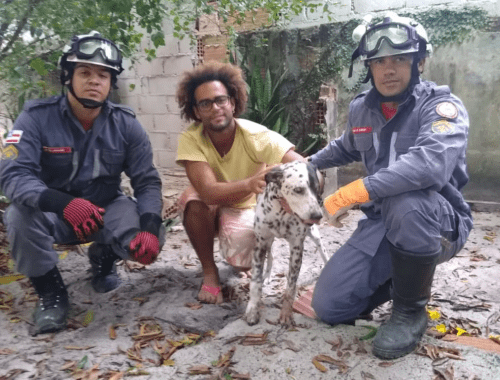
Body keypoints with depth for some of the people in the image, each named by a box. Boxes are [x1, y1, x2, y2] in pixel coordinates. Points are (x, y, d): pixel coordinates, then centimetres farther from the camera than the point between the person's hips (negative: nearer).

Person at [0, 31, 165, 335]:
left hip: (107, 208, 2)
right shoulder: (37, 117, -16)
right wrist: (64, 204, -47)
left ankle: (103, 258, 14)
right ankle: (51, 293, -6)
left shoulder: (126, 124, -9)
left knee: (151, 239, -24)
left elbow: (148, 181, -10)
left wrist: (149, 228, -29)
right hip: (51, 211, -1)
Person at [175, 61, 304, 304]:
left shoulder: (256, 136, -28)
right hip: (209, 210, 1)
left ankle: (237, 240, 13)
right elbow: (208, 191, -38)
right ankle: (209, 272, -9)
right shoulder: (191, 139, -25)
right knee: (191, 199, -33)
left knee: (242, 262, -27)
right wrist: (250, 183, -58)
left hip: (245, 208, -1)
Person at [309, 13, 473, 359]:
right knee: (329, 305, -6)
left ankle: (411, 311, -13)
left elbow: (432, 164, -36)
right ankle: (400, 277, 23)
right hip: (383, 224, 5)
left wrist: (362, 189, -38)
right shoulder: (361, 108, 5)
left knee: (405, 201, -41)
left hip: (438, 224, -4)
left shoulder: (441, 106, -14)